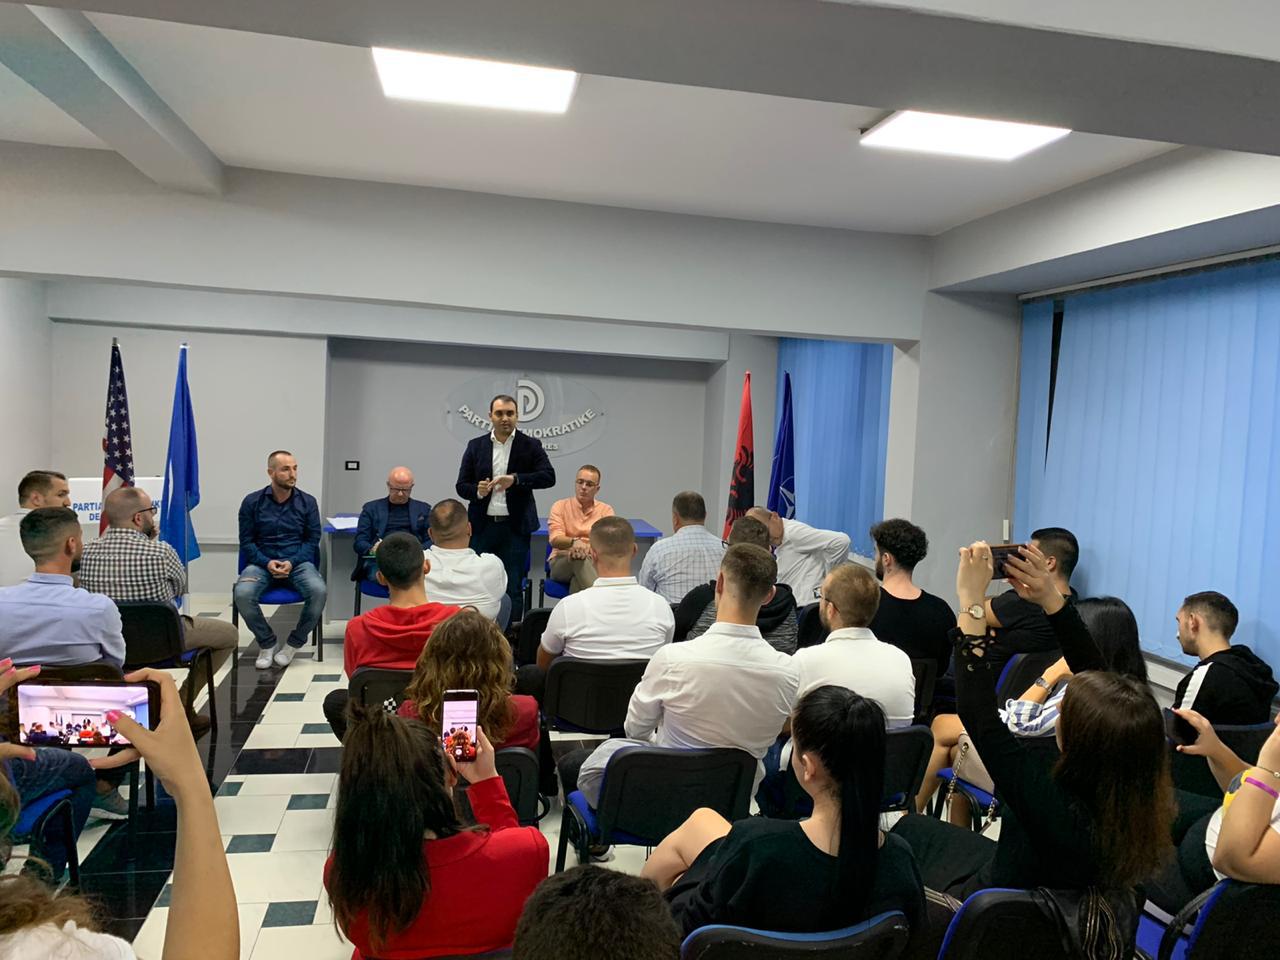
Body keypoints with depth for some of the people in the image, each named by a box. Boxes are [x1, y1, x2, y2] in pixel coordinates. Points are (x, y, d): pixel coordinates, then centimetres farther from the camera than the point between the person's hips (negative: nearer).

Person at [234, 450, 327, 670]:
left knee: (318, 591, -31)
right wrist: (267, 562, -14)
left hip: (298, 562, 0)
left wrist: (292, 562, -13)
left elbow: (313, 540, 4)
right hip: (262, 563, 0)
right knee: (242, 594, -31)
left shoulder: (307, 502, 4)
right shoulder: (252, 502, 3)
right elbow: (247, 542, 3)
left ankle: (294, 643, -6)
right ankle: (267, 642, -3)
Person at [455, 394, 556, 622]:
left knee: (512, 588, 2)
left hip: (515, 527, -2)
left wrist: (515, 479, -22)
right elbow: (461, 485, 9)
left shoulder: (530, 445, 2)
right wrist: (477, 491, -14)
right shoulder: (476, 446, 8)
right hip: (482, 526, 2)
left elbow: (549, 477, -10)